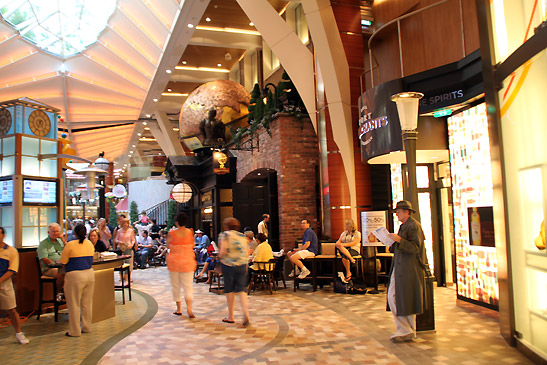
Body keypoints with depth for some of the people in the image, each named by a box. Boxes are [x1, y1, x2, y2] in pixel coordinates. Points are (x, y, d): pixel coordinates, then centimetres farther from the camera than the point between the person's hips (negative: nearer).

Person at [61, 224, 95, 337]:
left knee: (74, 304, 4)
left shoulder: (70, 245, -10)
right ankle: (86, 327, 23)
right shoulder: (90, 244, 7)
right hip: (89, 274, 6)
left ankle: (75, 331, 10)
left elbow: (63, 261, -5)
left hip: (75, 276, -5)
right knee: (87, 303, 14)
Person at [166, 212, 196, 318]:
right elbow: (192, 245, 4)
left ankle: (178, 309, 18)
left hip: (174, 261, -1)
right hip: (187, 261, 1)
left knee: (176, 285, 12)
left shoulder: (172, 233, -9)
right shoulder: (190, 232, -4)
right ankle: (189, 307, -16)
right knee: (188, 285, 3)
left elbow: (168, 246, 0)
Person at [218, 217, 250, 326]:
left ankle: (230, 317, 16)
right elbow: (247, 254, 9)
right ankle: (246, 313, -11)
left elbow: (222, 252, -13)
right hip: (242, 265, 4)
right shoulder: (243, 236, 11)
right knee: (241, 290, 6)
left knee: (230, 290, 7)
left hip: (228, 265, -4)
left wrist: (219, 256, 8)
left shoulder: (224, 235, -3)